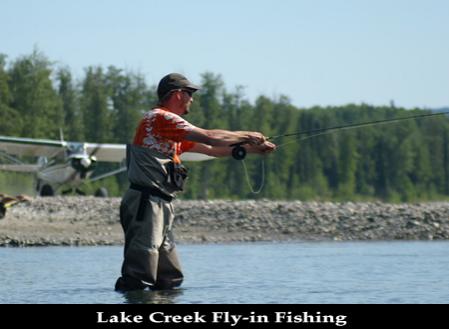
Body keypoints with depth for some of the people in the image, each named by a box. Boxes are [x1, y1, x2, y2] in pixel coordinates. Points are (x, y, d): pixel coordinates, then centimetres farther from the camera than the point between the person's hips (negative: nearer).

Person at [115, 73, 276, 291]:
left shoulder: (171, 126, 22)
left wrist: (253, 149, 22)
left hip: (161, 206, 11)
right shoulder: (160, 117, -9)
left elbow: (210, 149, 25)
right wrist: (246, 136, 1)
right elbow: (208, 137, -13)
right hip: (145, 204, -11)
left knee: (170, 280, 10)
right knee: (138, 281, -15)